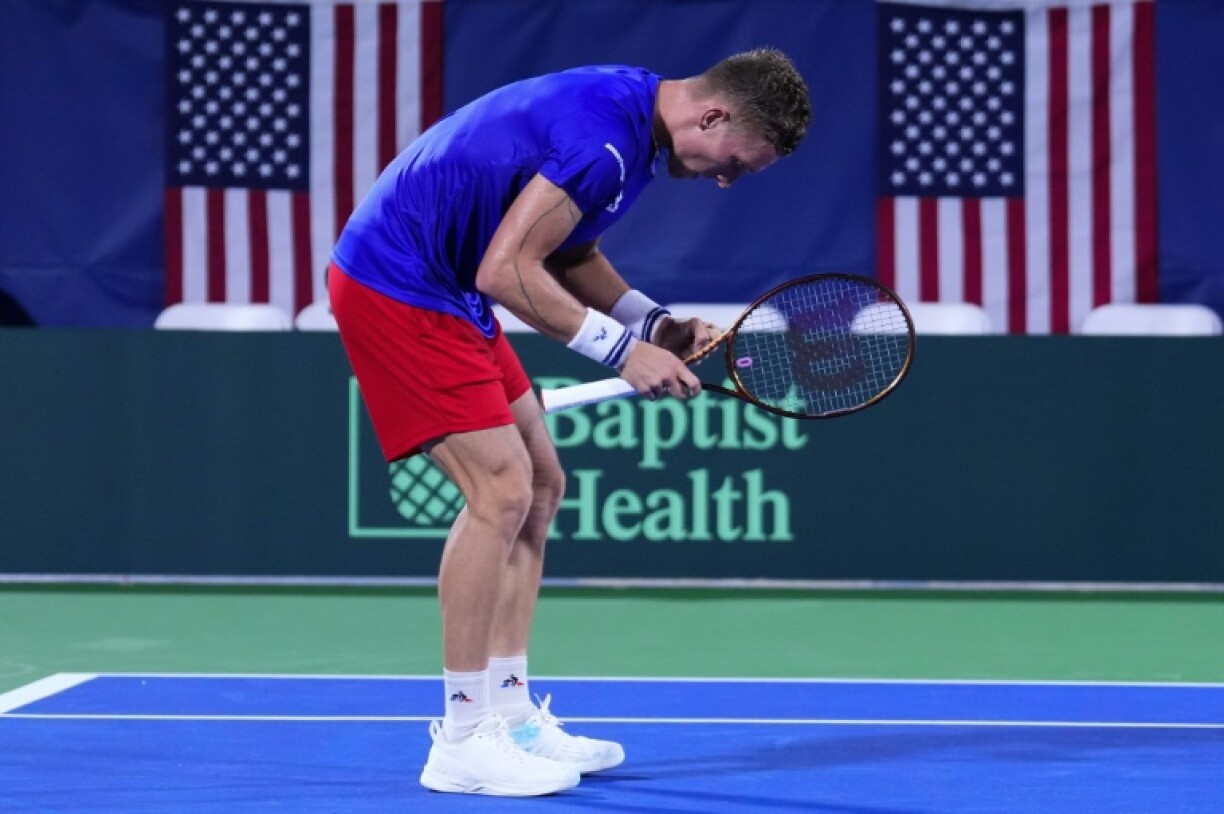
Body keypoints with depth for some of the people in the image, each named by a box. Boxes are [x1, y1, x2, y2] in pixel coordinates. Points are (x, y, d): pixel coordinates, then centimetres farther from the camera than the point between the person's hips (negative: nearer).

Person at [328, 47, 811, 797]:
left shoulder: (630, 116, 7)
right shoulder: (603, 139, -25)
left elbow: (569, 255, 16)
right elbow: (507, 270, -26)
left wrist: (657, 324, 2)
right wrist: (624, 349, -20)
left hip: (445, 293, 11)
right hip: (394, 285, -11)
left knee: (540, 485, 10)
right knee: (502, 488, -14)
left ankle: (508, 710, 15)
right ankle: (463, 741, -8)